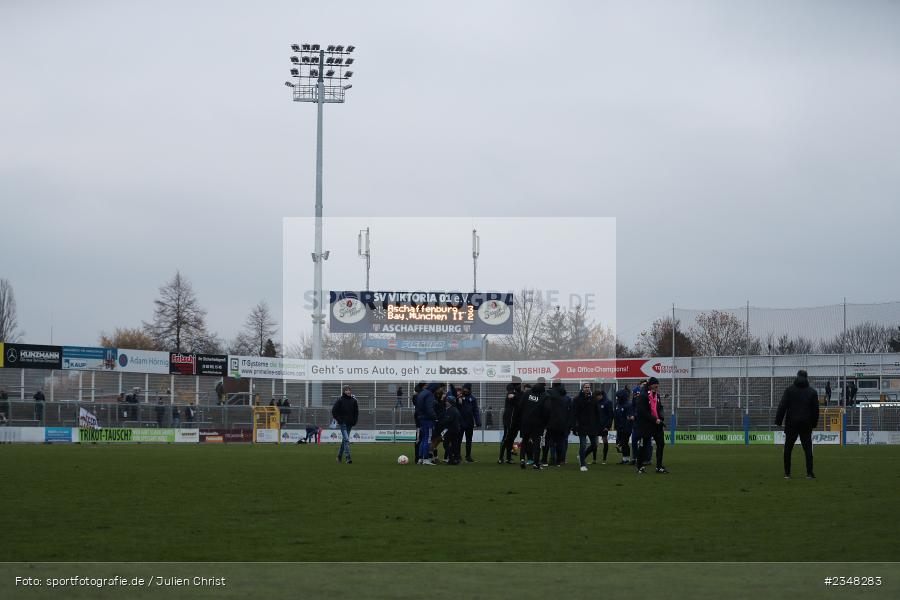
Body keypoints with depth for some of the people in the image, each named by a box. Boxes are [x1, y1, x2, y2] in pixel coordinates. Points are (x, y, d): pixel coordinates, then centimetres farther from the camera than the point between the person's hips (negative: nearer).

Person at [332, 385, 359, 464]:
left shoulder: (353, 400, 6)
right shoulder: (340, 400, -6)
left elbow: (356, 412, 14)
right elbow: (334, 411, -2)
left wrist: (354, 421, 4)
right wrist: (338, 420, -7)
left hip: (350, 424, 5)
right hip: (343, 423, -5)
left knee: (344, 439, 13)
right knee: (346, 439, -16)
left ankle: (339, 456, 29)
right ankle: (348, 457, -21)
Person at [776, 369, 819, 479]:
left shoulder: (789, 389, -1)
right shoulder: (812, 392, 5)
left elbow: (782, 406, -6)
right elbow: (815, 409, 7)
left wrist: (778, 421, -3)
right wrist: (814, 423, 16)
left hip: (791, 424, -1)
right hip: (806, 425, 1)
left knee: (788, 448, 6)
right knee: (808, 448, 4)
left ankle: (787, 473, 4)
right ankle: (809, 473, -3)